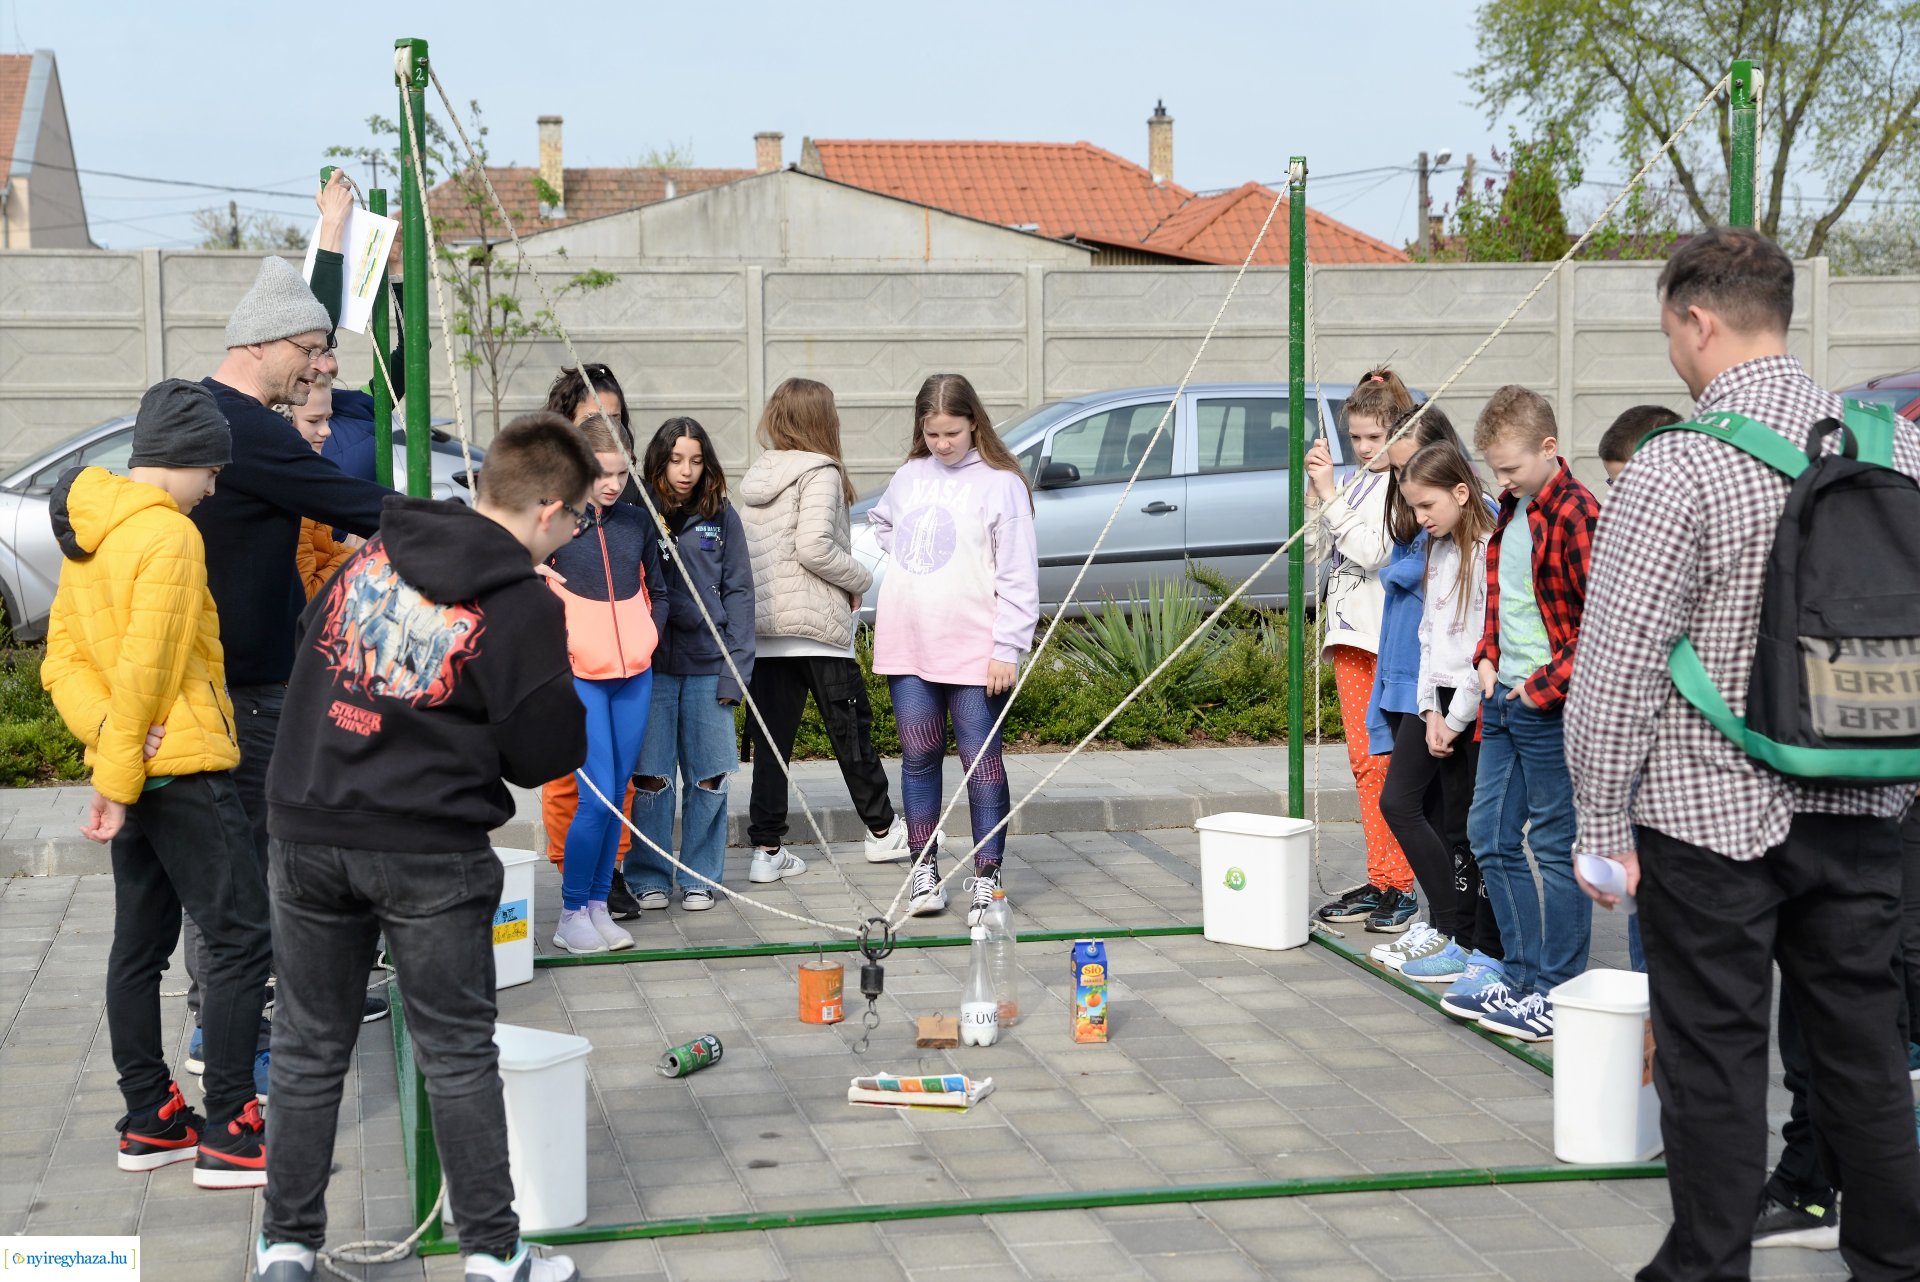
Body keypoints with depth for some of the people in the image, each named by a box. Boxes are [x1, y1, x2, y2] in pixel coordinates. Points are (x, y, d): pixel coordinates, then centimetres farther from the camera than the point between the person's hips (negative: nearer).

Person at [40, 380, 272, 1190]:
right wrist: (120, 777, -15)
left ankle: (150, 1122, 20)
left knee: (141, 943, 13)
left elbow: (64, 660, 9)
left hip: (135, 774, 10)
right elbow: (144, 669, -20)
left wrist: (107, 733, -6)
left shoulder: (87, 533, 13)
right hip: (183, 769, -9)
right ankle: (229, 1136, -4)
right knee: (241, 936, -5)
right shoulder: (168, 533, -16)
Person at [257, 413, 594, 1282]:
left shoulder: (376, 552, 6)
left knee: (309, 1047, 14)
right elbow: (544, 754, -8)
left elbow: (310, 655, 18)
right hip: (430, 852, -4)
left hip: (308, 833, 5)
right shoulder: (523, 607, -11)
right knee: (458, 1055, 7)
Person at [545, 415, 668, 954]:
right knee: (598, 798, -10)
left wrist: (648, 636, 7)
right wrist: (556, 640, -10)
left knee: (618, 794, 7)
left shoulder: (638, 523, 9)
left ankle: (599, 906, 17)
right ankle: (571, 915, 2)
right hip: (580, 674, -5)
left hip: (635, 674, 5)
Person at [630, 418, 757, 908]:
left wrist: (735, 667, -3)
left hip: (707, 664, 1)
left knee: (709, 776, 3)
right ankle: (649, 879, 13)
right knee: (650, 776, 1)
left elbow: (738, 591, 5)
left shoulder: (721, 517, 6)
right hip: (650, 664, -1)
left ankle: (700, 878, 15)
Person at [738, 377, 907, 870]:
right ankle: (882, 830, 18)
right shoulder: (820, 473, -9)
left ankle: (766, 846, 5)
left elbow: (745, 551, 12)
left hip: (762, 626, 6)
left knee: (770, 737, 6)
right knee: (850, 727, 7)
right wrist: (860, 580, -5)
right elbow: (814, 547, -20)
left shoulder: (756, 477, 12)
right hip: (817, 625, -6)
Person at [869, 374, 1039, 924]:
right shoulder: (909, 476, 10)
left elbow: (1018, 577, -8)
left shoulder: (1000, 483, -6)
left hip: (974, 651, -5)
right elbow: (881, 521, 33)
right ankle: (925, 873, 17)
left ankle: (986, 881, 4)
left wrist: (1007, 650, -13)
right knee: (919, 757, 9)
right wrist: (908, 560, 14)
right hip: (907, 645, 5)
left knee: (982, 762, -1)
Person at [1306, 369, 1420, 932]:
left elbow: (1371, 549, -19)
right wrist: (1312, 488, 4)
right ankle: (1378, 881, 15)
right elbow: (1314, 547, 17)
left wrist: (1330, 494, -17)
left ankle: (1402, 886, -2)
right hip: (1351, 632, 8)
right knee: (1364, 760, 10)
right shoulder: (1355, 485, 17)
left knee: (1388, 761, -8)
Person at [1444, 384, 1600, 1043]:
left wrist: (1545, 685, -18)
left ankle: (1557, 994, 8)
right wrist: (1488, 659, 10)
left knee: (1557, 848, 0)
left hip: (1552, 707, -9)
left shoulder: (1575, 514, -15)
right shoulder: (1511, 509, 13)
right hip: (1505, 699, 9)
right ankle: (1523, 978, 21)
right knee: (1490, 836, 12)